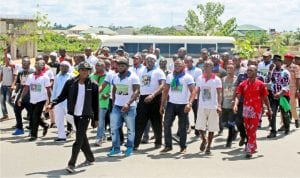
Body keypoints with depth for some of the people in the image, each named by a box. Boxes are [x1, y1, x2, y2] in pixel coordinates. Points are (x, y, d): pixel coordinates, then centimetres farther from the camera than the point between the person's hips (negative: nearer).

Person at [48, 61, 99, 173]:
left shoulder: (93, 85, -5)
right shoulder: (71, 83, -1)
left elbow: (96, 104, 0)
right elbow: (62, 96, 2)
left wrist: (96, 119, 1)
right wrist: (52, 104, -14)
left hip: (86, 115, -3)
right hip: (75, 114, 3)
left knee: (79, 139, -8)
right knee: (82, 138, 16)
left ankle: (71, 164, -7)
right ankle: (90, 158, 34)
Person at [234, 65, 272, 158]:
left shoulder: (260, 84, -2)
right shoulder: (243, 84, 5)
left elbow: (265, 98, 3)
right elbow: (238, 96, -3)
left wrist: (269, 109, 4)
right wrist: (235, 104, -21)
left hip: (256, 110, -4)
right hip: (246, 109, 4)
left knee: (252, 130, -8)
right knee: (248, 130, 14)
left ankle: (250, 150, -6)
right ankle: (254, 146, 33)